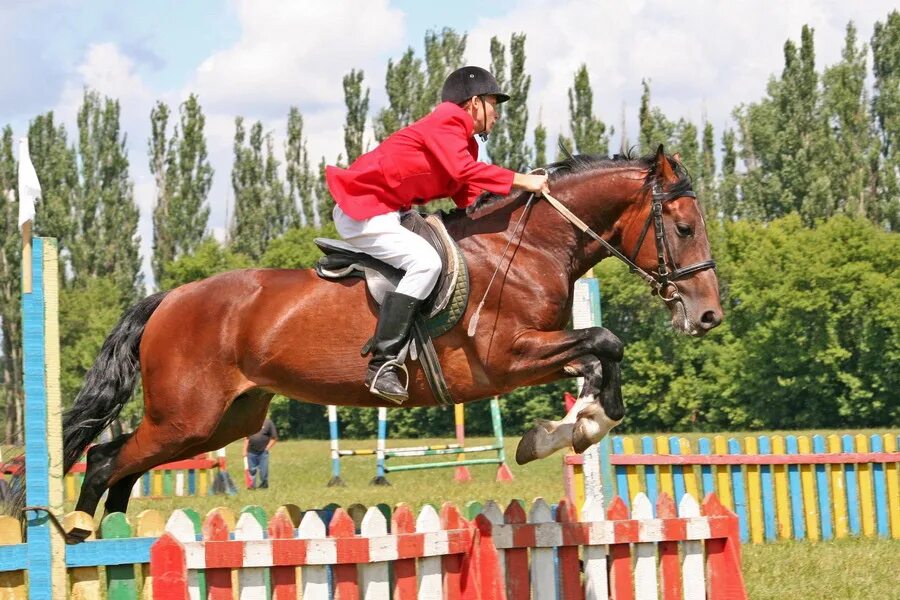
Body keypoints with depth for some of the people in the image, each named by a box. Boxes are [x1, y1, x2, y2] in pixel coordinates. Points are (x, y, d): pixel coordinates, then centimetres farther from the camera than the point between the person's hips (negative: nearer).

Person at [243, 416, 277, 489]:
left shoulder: (268, 423, -3)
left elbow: (274, 438, -1)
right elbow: (246, 438, 12)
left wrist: (267, 448, -7)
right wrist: (245, 450, 6)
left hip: (263, 452, -3)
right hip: (251, 452, 3)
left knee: (263, 471, 0)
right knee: (251, 470, 7)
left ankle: (264, 486, 11)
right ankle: (252, 485, 15)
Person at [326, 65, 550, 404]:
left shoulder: (462, 141, 17)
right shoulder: (446, 123, -13)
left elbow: (468, 199, 13)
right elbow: (463, 171, -29)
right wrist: (522, 181, -25)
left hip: (388, 211, 11)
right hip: (363, 210, -11)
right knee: (426, 261, -27)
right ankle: (382, 365, -29)